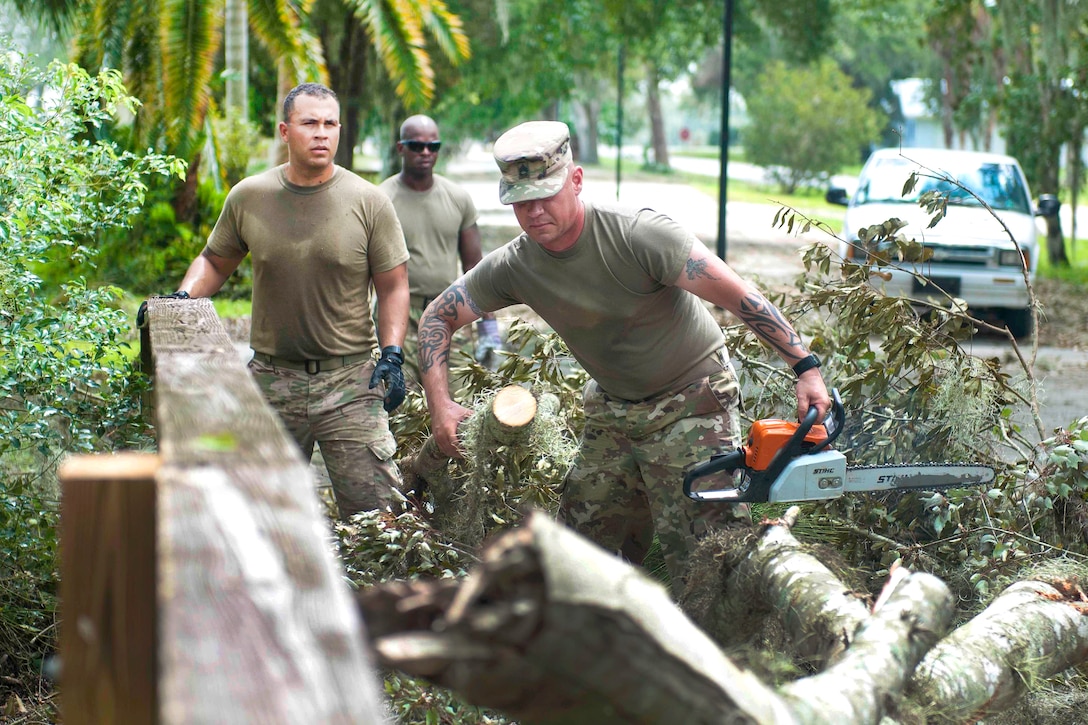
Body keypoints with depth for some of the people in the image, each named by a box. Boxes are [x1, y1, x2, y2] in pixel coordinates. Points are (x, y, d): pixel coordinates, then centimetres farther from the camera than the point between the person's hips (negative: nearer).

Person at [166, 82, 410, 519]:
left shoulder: (368, 202, -3)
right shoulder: (249, 197, 3)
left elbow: (393, 286, 2)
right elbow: (214, 261, 17)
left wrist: (392, 356, -8)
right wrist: (180, 300, -1)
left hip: (349, 380, -2)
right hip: (271, 380, 3)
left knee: (376, 511, -9)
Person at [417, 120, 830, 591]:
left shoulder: (637, 234, -25)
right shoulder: (513, 267, -8)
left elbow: (739, 296, -24)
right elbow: (438, 318, 5)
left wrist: (805, 367, -28)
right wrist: (439, 403, -7)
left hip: (691, 406, -6)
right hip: (612, 409, 6)